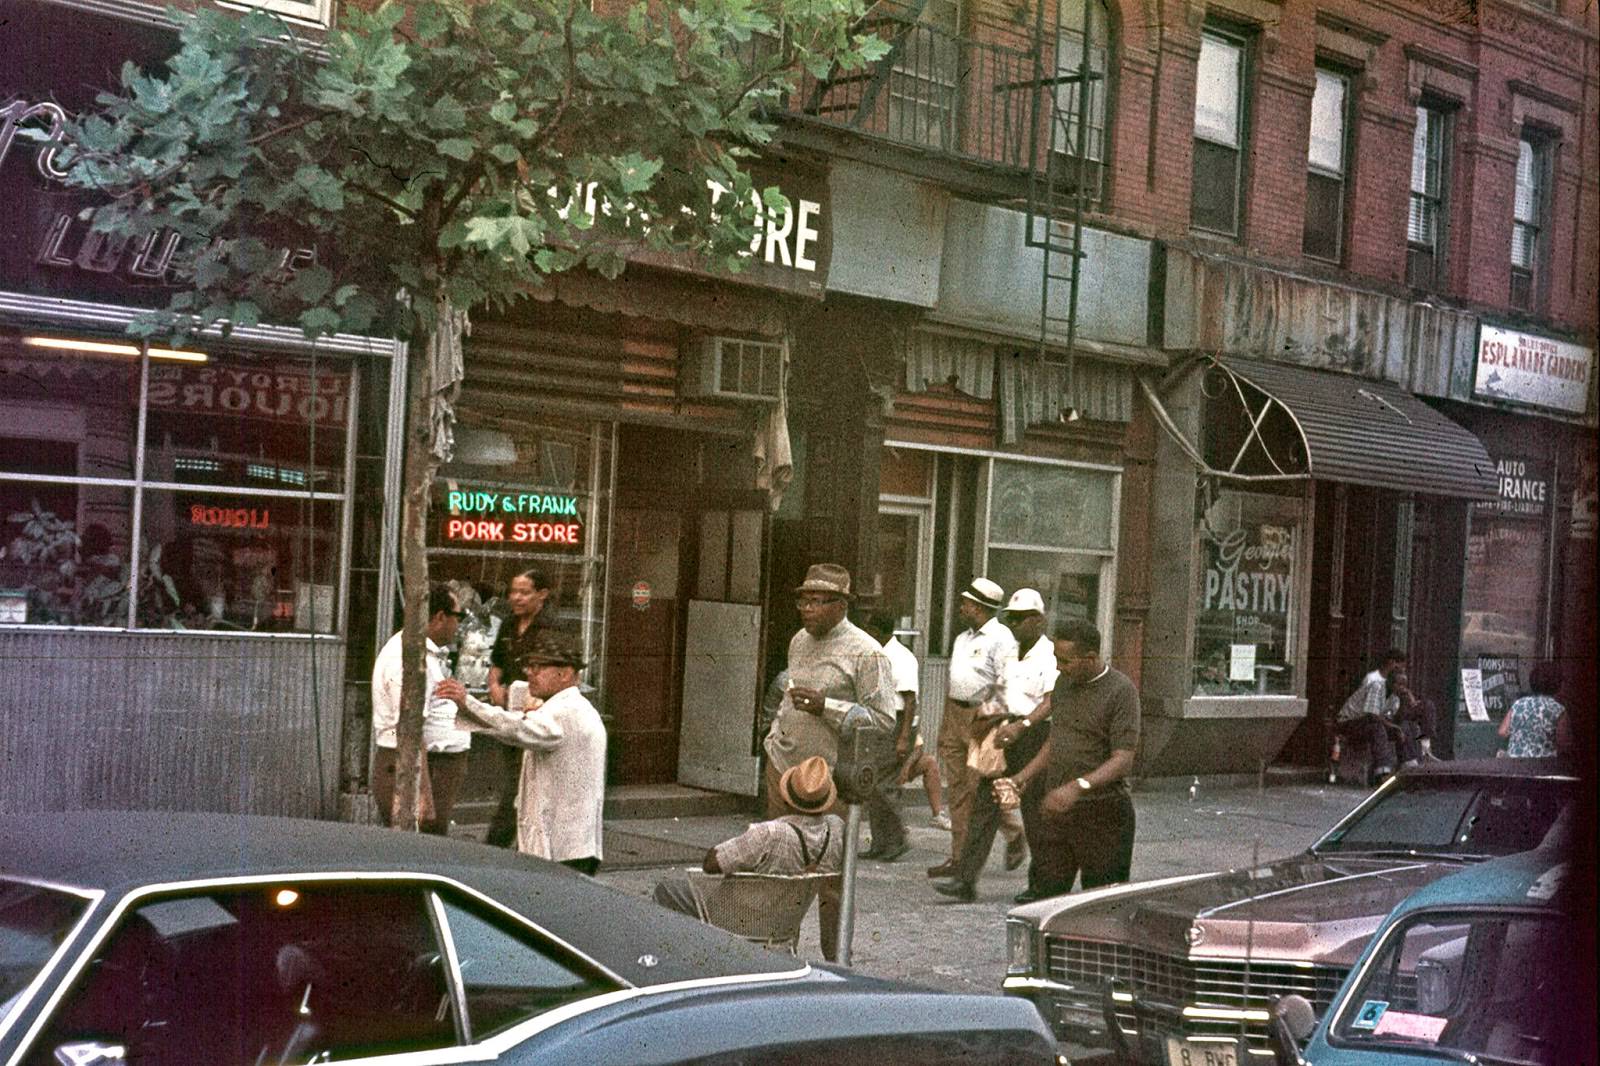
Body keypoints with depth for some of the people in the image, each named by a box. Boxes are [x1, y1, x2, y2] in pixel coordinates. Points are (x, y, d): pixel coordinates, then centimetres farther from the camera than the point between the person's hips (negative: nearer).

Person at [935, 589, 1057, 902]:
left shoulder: (1049, 656, -9)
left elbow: (1050, 703, -19)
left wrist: (1021, 726, -31)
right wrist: (989, 720, 3)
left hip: (1035, 735, -7)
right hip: (1005, 732, 7)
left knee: (1034, 810, 1)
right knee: (985, 802, -2)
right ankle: (966, 880, -5)